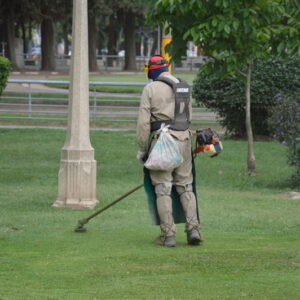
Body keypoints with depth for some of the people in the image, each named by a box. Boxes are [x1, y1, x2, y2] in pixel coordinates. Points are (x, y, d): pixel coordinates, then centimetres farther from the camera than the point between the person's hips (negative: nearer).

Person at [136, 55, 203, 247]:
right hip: (184, 139, 4)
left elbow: (143, 122, -7)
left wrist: (142, 149, 0)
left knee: (163, 188, 0)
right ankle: (193, 228, -1)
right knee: (186, 186, 11)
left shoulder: (150, 89, -3)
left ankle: (168, 234, -5)